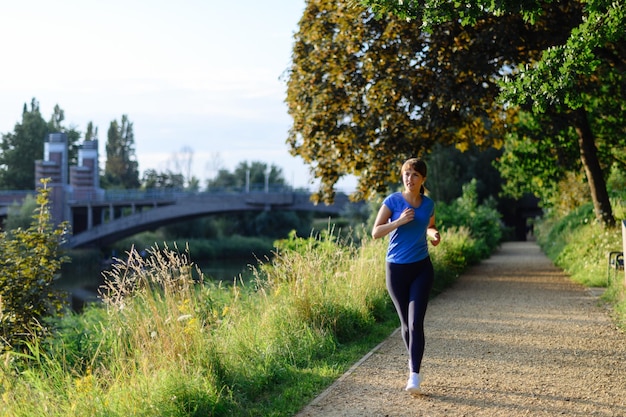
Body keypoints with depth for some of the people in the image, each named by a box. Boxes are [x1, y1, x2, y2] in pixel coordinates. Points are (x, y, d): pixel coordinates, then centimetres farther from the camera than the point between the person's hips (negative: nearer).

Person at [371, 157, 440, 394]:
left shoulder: (428, 204, 3)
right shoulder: (393, 201, -6)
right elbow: (375, 233, -7)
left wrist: (434, 235, -2)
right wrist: (399, 221, -20)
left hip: (422, 268, 1)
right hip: (396, 268, 0)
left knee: (416, 322, -12)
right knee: (406, 323, 11)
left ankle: (414, 376, -13)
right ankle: (413, 360, 36)